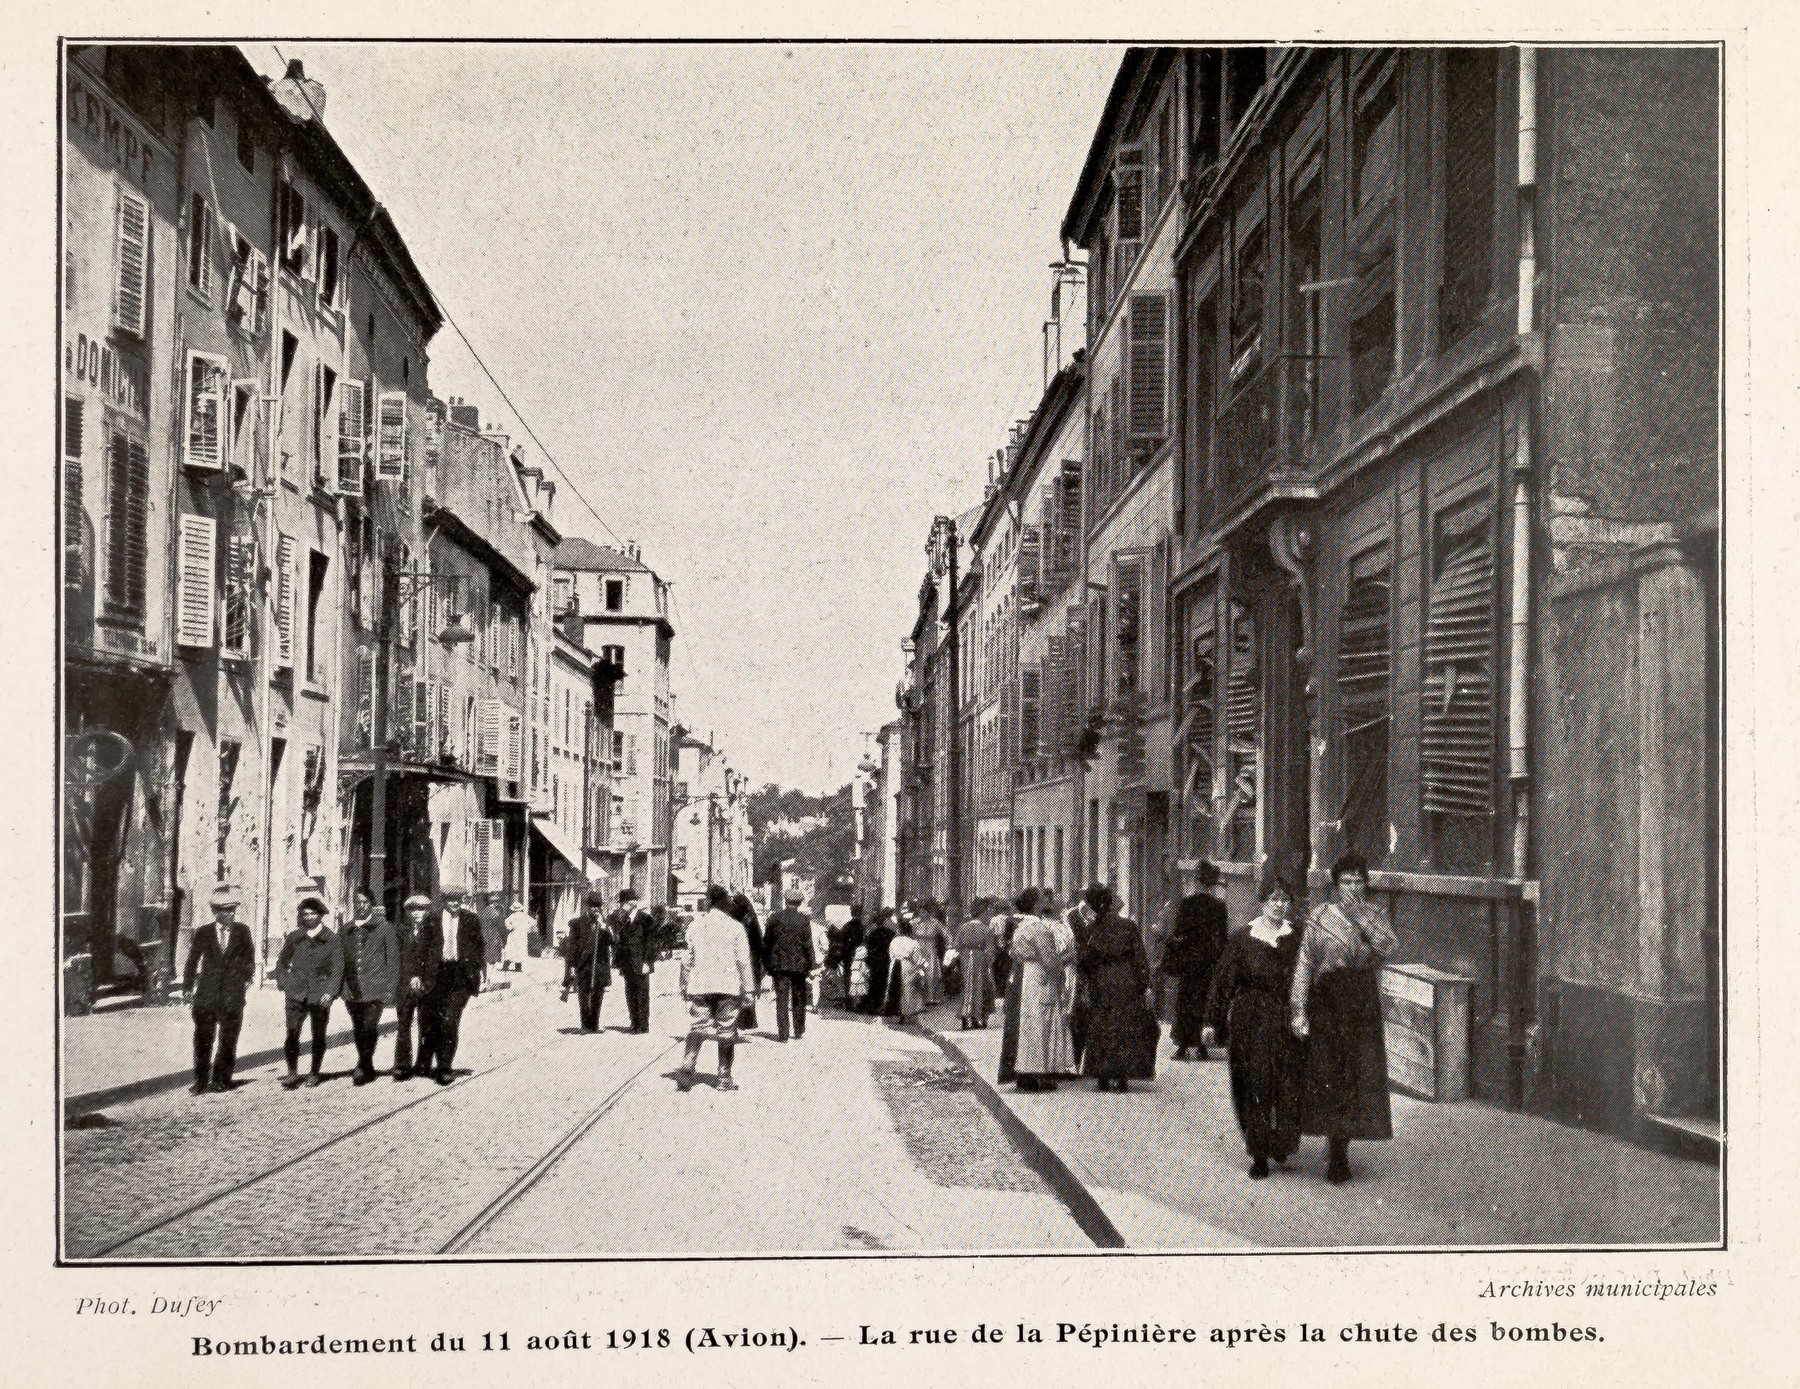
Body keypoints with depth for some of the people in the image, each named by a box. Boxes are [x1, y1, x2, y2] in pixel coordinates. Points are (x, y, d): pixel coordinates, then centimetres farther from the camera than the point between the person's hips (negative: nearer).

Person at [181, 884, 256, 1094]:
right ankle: (201, 1082, 10)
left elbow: (249, 958, 13)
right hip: (206, 996, 0)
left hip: (233, 996, 0)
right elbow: (192, 961, 9)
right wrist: (188, 988, 6)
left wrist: (248, 979, 4)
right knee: (203, 1040, 1)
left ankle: (221, 1079, 15)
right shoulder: (203, 933, 2)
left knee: (228, 1040, 4)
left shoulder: (242, 932, 3)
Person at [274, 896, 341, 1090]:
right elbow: (281, 962, 18)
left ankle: (315, 1072, 20)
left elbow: (337, 969, -1)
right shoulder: (294, 936, 7)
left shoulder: (331, 940, 0)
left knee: (318, 1036, 6)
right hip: (296, 994, 1)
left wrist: (330, 992, -11)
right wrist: (284, 983, 6)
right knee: (292, 1033, -10)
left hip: (320, 994, -1)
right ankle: (292, 1073, -3)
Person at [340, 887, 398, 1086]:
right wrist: (341, 987, 9)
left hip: (374, 990, -4)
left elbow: (393, 958, 1)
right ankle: (367, 1069, 20)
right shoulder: (348, 929, 12)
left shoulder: (383, 927, 1)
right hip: (352, 990, 4)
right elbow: (343, 959, 15)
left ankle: (363, 1068, -6)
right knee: (358, 1031, 9)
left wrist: (390, 987, -5)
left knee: (369, 1028, -12)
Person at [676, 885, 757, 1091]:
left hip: (699, 986, 2)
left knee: (697, 1029, 3)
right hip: (728, 986, -2)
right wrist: (748, 989, 3)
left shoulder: (695, 927, 5)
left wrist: (684, 987, 20)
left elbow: (687, 960, 10)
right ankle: (725, 1078, 8)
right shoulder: (735, 927, -2)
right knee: (726, 1033, 6)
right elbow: (743, 960, -3)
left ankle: (687, 1068, -17)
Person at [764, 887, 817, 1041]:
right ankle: (799, 1031, 19)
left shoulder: (774, 918, 0)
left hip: (779, 965, 1)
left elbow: (766, 942, 3)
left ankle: (783, 1034, 0)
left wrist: (767, 963, 11)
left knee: (781, 999, 3)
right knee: (798, 999, 12)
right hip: (798, 965, -1)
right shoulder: (804, 919, -7)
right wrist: (811, 964, 0)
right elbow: (808, 944, -8)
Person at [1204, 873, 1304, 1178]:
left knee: (1288, 1087, 0)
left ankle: (1282, 1145, 22)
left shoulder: (1298, 940, 4)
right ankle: (1259, 1155, 8)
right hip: (1250, 1023, -1)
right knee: (1254, 1087, 0)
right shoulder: (1244, 939, 1)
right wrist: (1213, 1022, 1)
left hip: (1288, 1023, 1)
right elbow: (1223, 979, 3)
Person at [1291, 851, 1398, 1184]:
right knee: (1327, 1076, -3)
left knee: (1360, 1075, -2)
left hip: (1362, 1007, 1)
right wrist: (1298, 1009, -5)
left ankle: (1340, 1143, 13)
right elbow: (1304, 963, 2)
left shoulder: (1375, 914, 7)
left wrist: (1359, 914, -15)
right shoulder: (1320, 915, 3)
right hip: (1325, 1003, -1)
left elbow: (1388, 945, -13)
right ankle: (1337, 1152, 8)